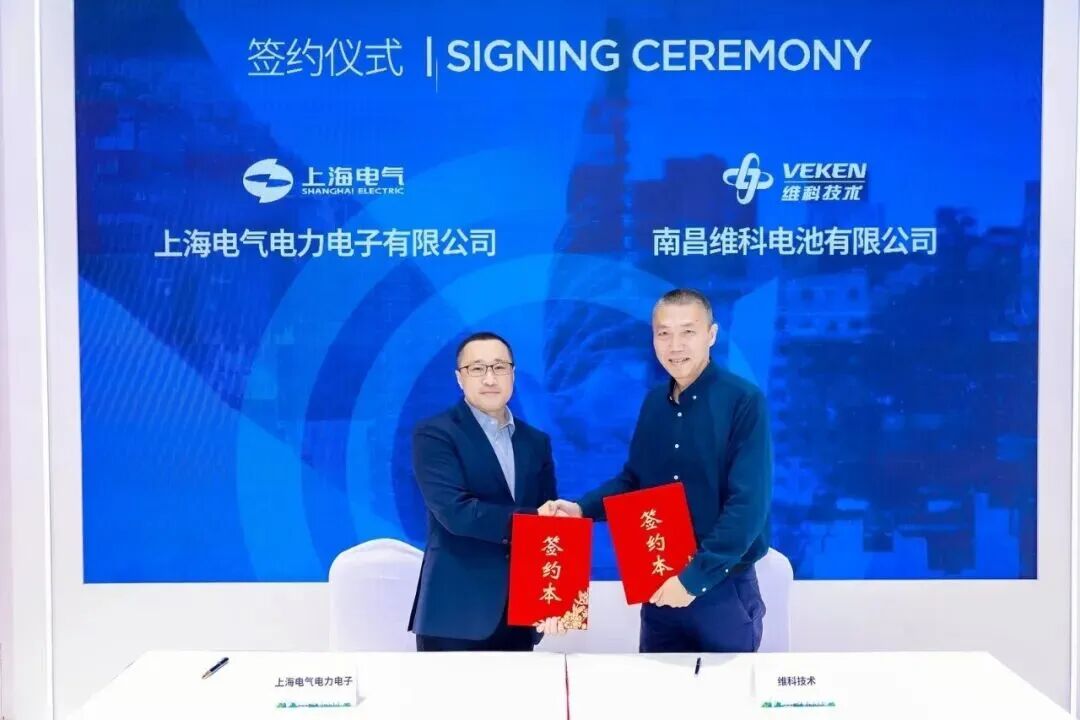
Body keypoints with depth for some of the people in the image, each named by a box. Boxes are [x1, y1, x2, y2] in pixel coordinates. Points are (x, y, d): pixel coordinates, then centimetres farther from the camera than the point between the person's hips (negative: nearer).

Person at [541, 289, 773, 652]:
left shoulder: (743, 401, -13)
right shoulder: (654, 402, 5)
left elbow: (748, 506, -18)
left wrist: (696, 577, -21)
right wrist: (581, 508, -2)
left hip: (722, 587, -5)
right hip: (658, 585, 5)